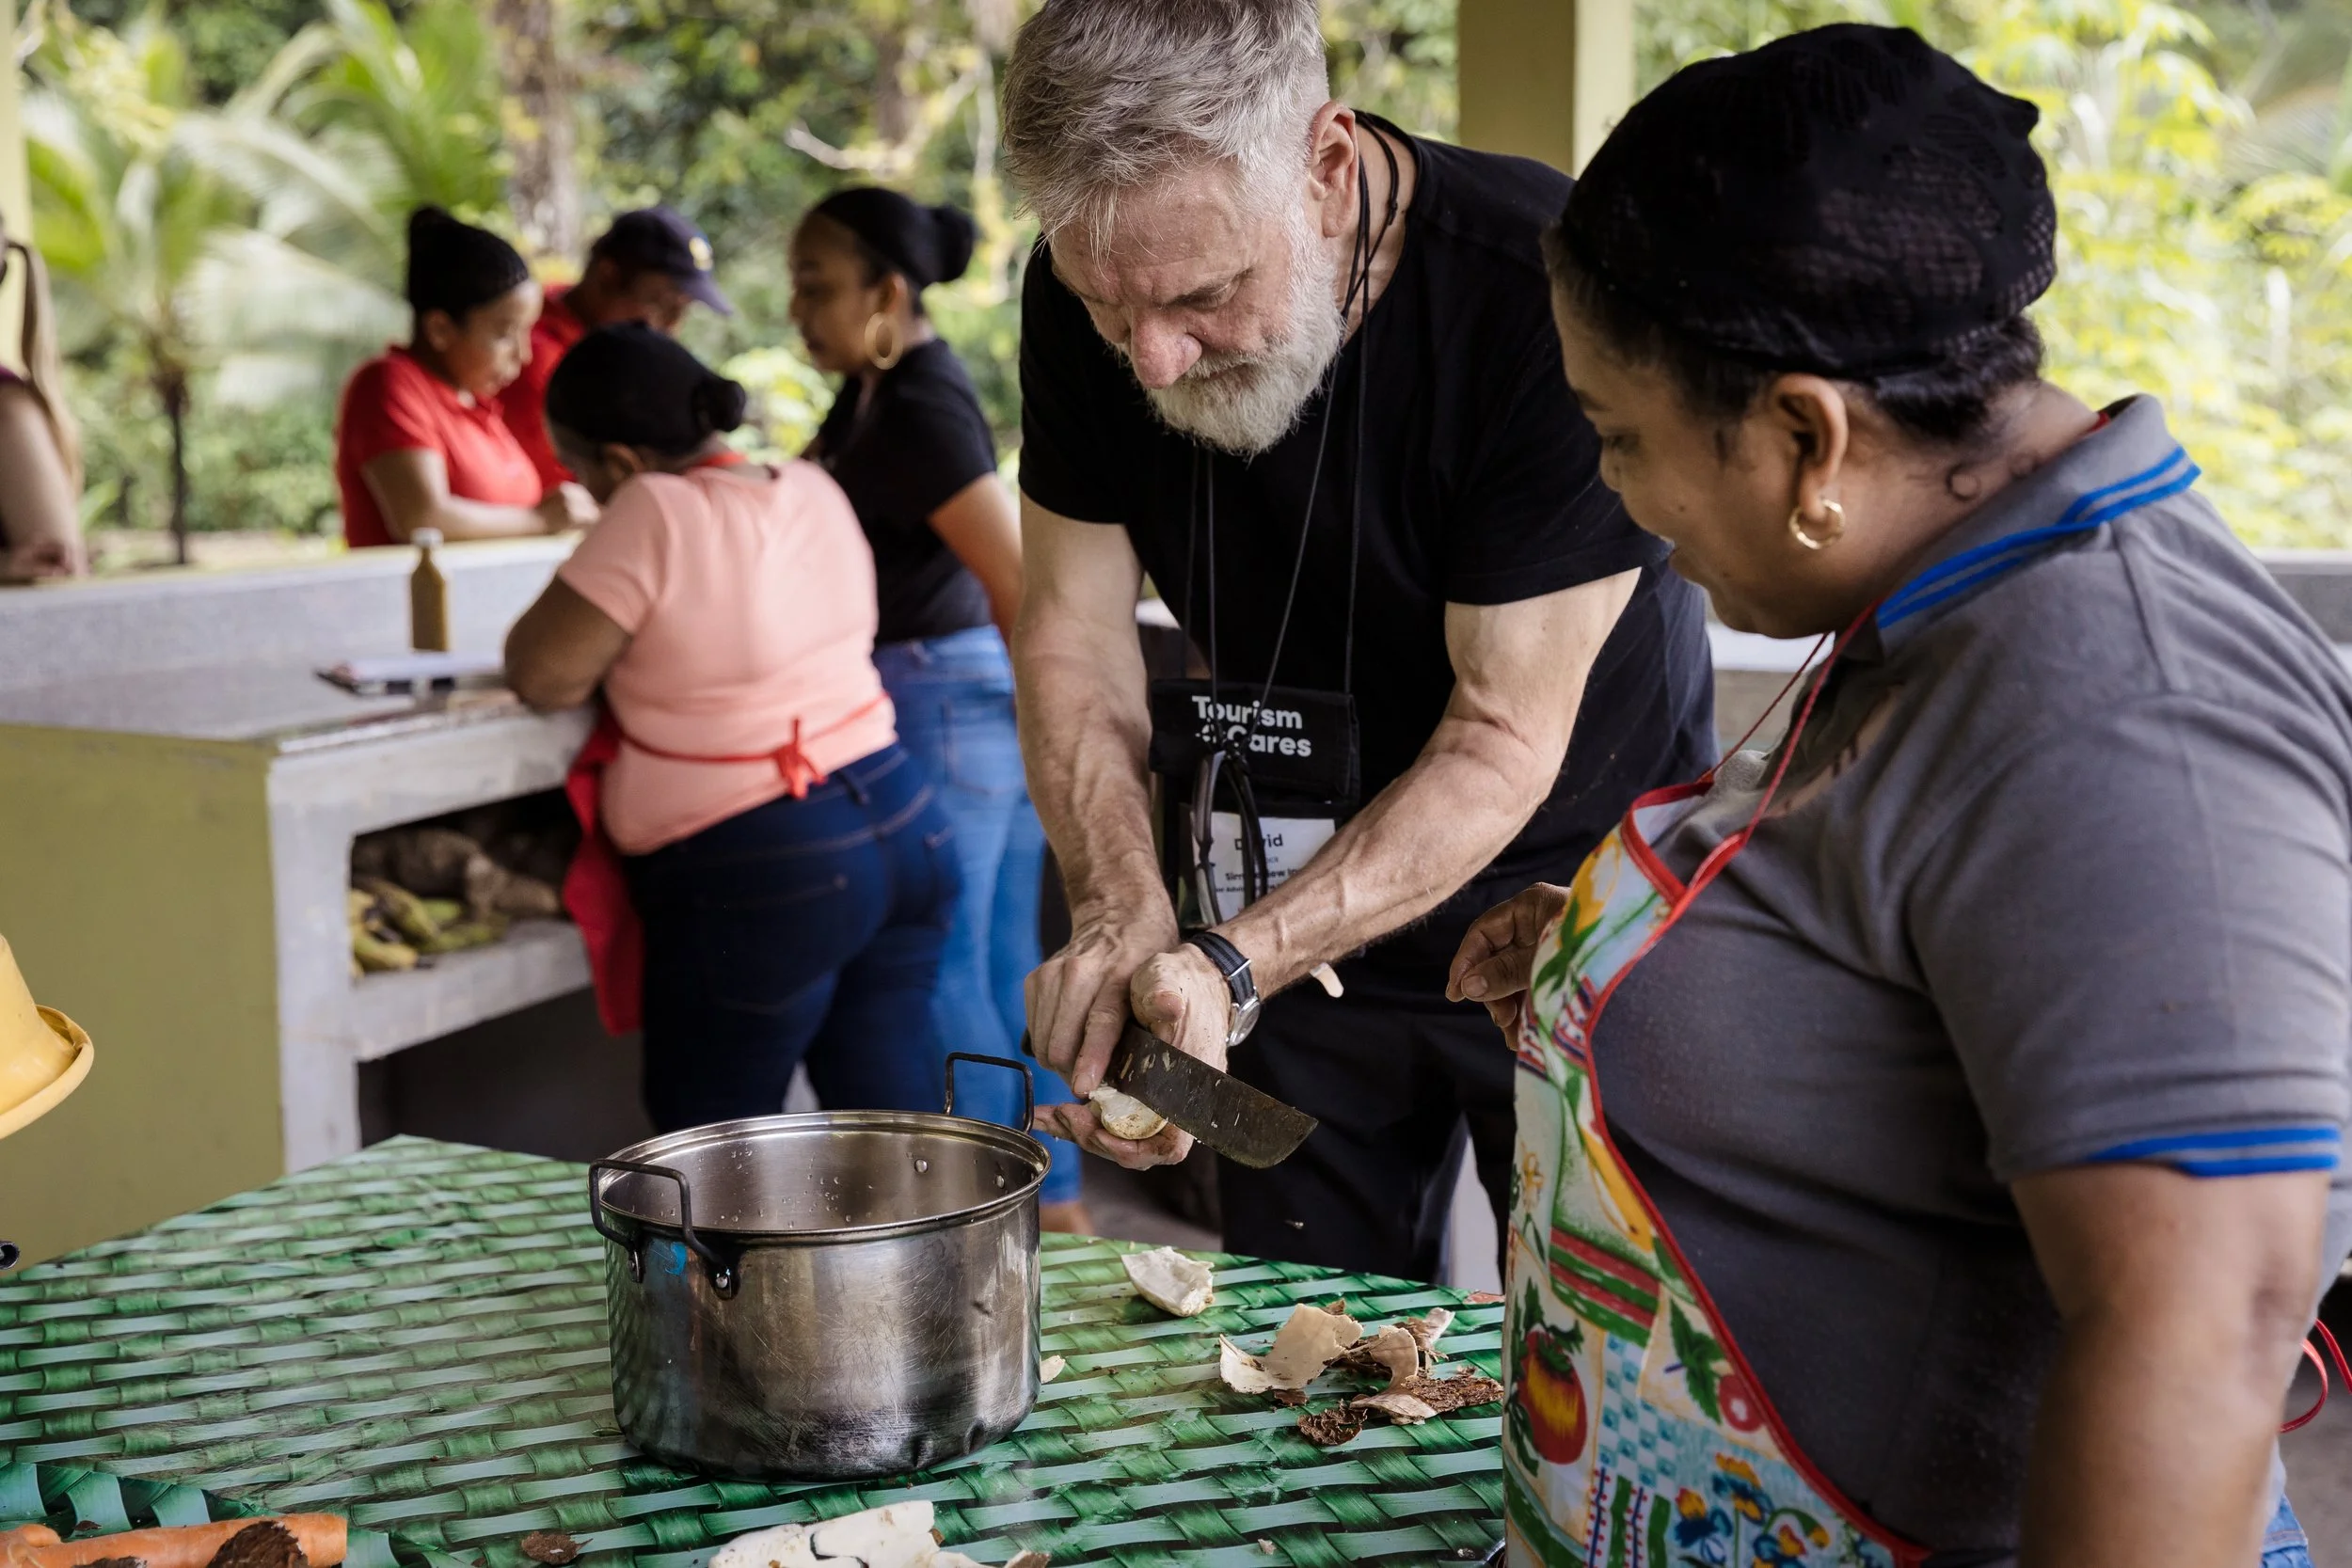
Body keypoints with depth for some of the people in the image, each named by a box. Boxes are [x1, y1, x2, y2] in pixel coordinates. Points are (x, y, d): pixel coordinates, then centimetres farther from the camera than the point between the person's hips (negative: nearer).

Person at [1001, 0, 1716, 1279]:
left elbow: (1504, 738, -27)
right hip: (1290, 912, 4)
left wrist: (1231, 964, -36)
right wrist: (1123, 910, -24)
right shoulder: (1084, 301, -12)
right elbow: (1073, 638, -6)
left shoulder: (1547, 293, -29)